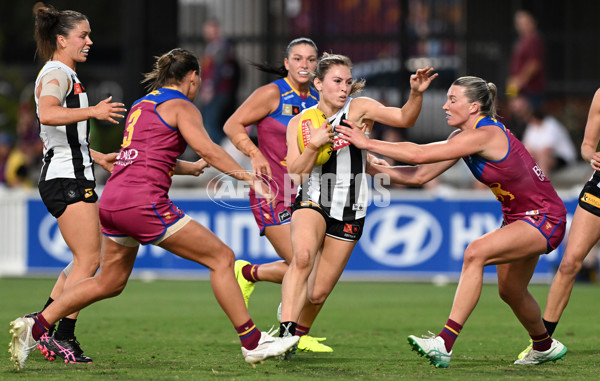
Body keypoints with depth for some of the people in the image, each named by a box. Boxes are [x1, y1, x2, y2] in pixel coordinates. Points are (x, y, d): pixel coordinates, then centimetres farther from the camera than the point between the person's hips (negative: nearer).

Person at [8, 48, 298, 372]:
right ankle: (252, 343, -2)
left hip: (112, 200, 8)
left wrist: (194, 168, 44)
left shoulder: (141, 105, 23)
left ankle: (34, 327, 14)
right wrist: (249, 178, -15)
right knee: (221, 257, -1)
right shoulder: (182, 107, -1)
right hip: (144, 202, -8)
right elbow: (208, 150, -15)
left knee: (109, 282, 20)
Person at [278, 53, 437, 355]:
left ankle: (296, 334, 30)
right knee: (303, 256, -34)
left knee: (317, 293, 2)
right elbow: (295, 175, -5)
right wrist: (314, 145, -21)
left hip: (348, 212, 0)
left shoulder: (359, 109, -4)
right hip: (311, 202, 0)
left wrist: (416, 94, -36)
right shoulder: (299, 123, 1)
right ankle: (285, 331, -36)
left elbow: (404, 118, -17)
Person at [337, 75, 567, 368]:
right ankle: (545, 347, 51)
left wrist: (367, 143, -23)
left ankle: (444, 343, -34)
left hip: (544, 219, -11)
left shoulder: (486, 134, -25)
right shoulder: (463, 137, 3)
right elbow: (420, 175, 3)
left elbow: (420, 155, -28)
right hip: (519, 217, 11)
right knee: (510, 291, 23)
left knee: (475, 253, -29)